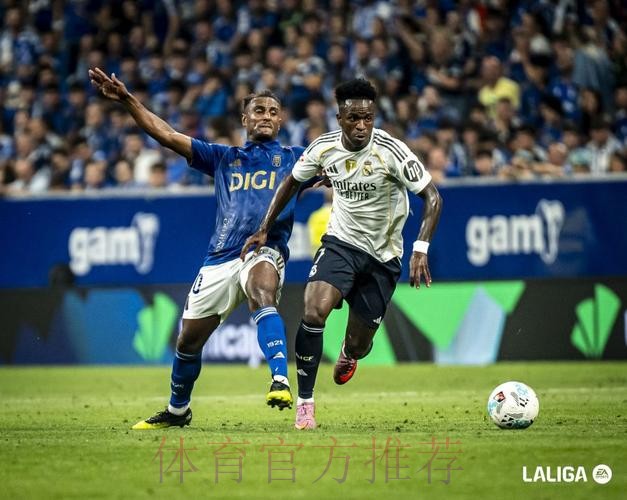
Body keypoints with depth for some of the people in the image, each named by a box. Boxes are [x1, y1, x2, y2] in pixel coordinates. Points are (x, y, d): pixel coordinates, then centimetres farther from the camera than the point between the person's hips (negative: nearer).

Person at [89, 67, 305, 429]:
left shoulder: (294, 158, 14)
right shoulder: (224, 157, 18)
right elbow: (167, 135, 14)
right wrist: (127, 100, 6)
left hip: (266, 251, -3)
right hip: (221, 259, 3)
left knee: (262, 291, -38)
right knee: (189, 340, 8)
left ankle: (281, 381, -50)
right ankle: (177, 410, 33)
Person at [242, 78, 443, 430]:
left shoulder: (391, 151, -21)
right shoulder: (324, 148, -10)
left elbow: (432, 197, -17)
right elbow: (293, 182, 10)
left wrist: (421, 249, -27)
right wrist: (265, 229, 7)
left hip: (383, 255, -1)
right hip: (341, 242, 1)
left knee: (358, 345, 6)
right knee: (314, 312, -25)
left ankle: (349, 353, 47)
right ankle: (305, 403, -13)